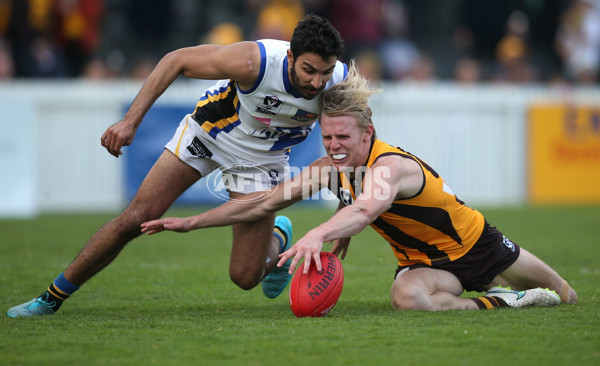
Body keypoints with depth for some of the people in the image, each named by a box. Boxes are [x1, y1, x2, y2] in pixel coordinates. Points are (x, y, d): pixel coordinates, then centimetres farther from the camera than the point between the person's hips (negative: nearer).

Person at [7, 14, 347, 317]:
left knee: (245, 276, -6)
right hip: (209, 130, -1)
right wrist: (132, 120, -28)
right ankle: (52, 297, 9)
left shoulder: (340, 85, -29)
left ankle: (277, 237, 31)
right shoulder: (255, 62, -37)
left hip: (263, 156, 1)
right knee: (136, 218, -7)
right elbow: (178, 60, -23)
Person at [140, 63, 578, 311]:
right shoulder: (332, 169, -11)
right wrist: (190, 223, -7)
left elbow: (368, 207, -58)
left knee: (565, 296, 4)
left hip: (475, 242, -4)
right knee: (408, 297, -33)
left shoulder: (390, 165, -33)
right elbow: (262, 202, -4)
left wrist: (319, 234, -76)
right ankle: (493, 303, -7)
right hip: (423, 261, 4)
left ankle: (561, 289, 44)